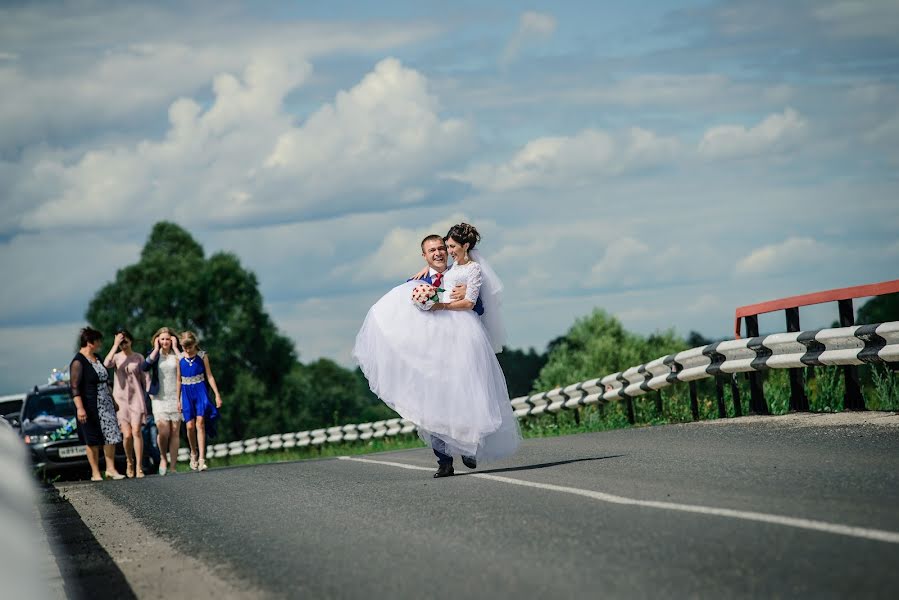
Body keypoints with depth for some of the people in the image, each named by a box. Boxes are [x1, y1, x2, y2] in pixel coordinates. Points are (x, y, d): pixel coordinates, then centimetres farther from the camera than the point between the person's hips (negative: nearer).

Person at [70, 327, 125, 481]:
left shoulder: (97, 359, 13)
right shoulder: (78, 362, -12)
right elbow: (74, 387, -18)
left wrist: (113, 400, 23)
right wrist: (80, 408, -25)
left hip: (106, 405, 8)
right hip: (90, 407, -8)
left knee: (111, 436, 1)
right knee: (93, 441, -1)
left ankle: (110, 469, 7)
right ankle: (95, 473, 6)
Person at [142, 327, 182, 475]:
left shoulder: (176, 355, 7)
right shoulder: (154, 355, 6)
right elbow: (145, 367, -14)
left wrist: (175, 348, -8)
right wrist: (156, 349, -9)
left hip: (175, 397, 1)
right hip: (159, 398, -1)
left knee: (175, 431, -1)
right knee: (163, 431, -13)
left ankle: (173, 466, 3)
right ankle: (163, 458, 12)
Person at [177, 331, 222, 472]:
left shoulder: (202, 356, 0)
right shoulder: (180, 359, 3)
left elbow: (209, 376, 3)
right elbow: (179, 380, 8)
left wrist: (217, 394, 0)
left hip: (200, 391, -1)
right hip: (187, 393, 1)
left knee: (200, 423, -12)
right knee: (190, 426, -4)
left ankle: (201, 459, -15)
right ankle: (193, 454, 21)